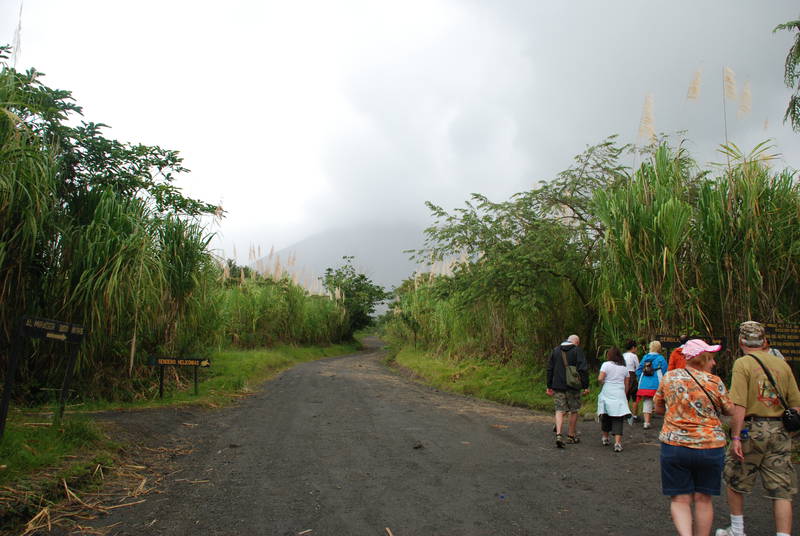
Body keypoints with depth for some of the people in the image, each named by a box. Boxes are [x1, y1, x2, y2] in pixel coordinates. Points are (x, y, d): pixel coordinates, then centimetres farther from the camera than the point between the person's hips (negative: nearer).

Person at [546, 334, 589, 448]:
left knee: (559, 410, 4)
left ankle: (558, 434, -13)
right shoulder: (577, 351, -4)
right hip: (573, 387, -3)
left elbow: (550, 369, 11)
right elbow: (583, 369, -11)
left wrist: (549, 386, 15)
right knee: (574, 411, 12)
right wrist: (585, 386, -7)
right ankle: (571, 436, 20)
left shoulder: (555, 350, 9)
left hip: (557, 386, 3)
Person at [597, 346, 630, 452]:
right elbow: (626, 384, 12)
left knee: (606, 416, 13)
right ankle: (617, 442, -14)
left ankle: (605, 438, 26)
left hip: (607, 394, -2)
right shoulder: (624, 367, 10)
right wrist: (625, 395, 21)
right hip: (620, 394, 2)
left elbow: (600, 378, -12)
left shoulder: (606, 365, -2)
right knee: (618, 419, -2)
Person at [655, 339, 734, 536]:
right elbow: (730, 411, 5)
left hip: (674, 446, 0)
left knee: (679, 500, 6)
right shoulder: (714, 382, -7)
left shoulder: (669, 377, 0)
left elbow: (658, 408, 9)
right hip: (710, 446, 0)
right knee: (703, 499, 15)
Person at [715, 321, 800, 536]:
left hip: (751, 430, -4)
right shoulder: (782, 364, 7)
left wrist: (735, 437, -15)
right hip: (779, 431, 4)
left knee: (735, 482, 14)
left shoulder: (743, 363, -9)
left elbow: (739, 405, -17)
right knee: (781, 491, 8)